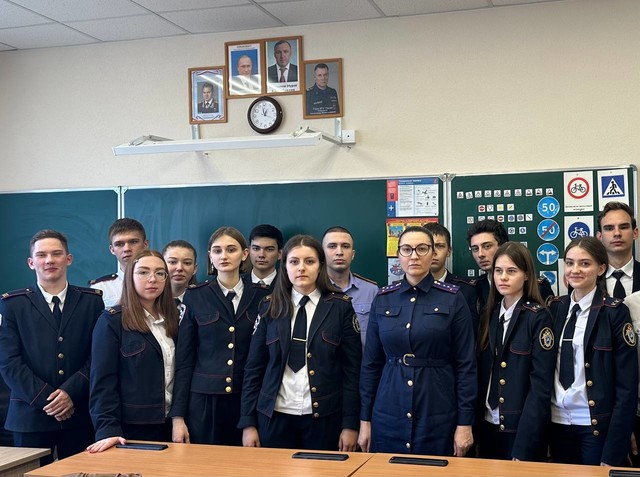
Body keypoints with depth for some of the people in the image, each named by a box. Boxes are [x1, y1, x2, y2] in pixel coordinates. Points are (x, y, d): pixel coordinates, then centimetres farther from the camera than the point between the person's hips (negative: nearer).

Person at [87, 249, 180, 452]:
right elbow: (102, 381, -12)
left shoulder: (172, 320, 10)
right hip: (130, 428, -5)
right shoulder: (112, 321, -6)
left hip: (168, 425, 5)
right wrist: (109, 430, -21)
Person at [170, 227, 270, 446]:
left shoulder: (262, 296, 3)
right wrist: (178, 416, -2)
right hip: (204, 400, -1)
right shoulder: (195, 296, 2)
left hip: (248, 401, 1)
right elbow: (184, 359, 1)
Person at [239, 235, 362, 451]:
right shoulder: (270, 307, 4)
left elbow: (352, 369, -2)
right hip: (275, 417, 2)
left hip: (324, 418, -1)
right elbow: (254, 368, 4)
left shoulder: (340, 307, -1)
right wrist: (248, 423, 0)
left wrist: (350, 425, -6)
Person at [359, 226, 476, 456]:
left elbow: (465, 364, -4)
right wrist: (365, 419, 5)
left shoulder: (453, 299, -3)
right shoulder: (383, 300, 4)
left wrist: (465, 422, -7)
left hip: (438, 415, -2)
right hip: (388, 414, 2)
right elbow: (371, 362, 7)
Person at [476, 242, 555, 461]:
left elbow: (541, 386, -15)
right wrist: (475, 422, -1)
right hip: (488, 426, 5)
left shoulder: (538, 317, -10)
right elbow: (482, 374, 7)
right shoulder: (490, 314, 6)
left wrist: (523, 448, -19)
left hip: (522, 430, -5)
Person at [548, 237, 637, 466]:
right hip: (559, 421, 4)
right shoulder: (555, 308, 5)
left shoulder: (615, 312, -8)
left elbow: (627, 387, -10)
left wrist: (613, 453, -13)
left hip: (598, 425, -4)